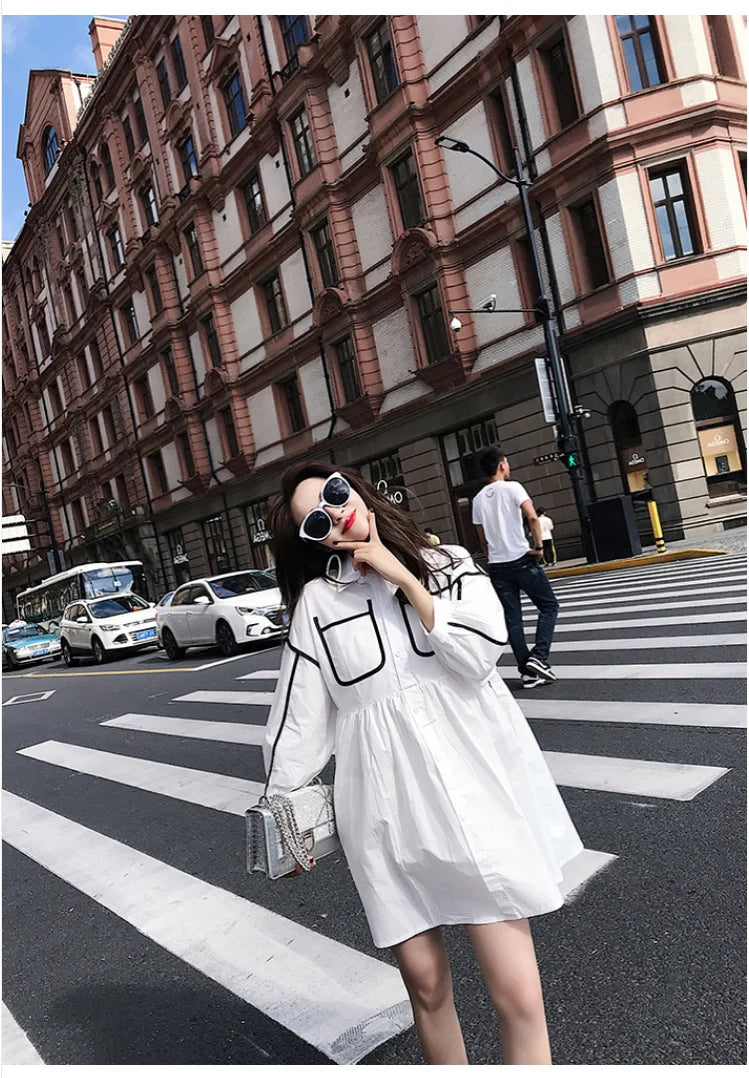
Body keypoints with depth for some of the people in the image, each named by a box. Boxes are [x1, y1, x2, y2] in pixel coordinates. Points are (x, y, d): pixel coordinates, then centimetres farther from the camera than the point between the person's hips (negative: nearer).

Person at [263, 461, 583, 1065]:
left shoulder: (449, 564, 6)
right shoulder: (317, 601, 3)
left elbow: (478, 654, -10)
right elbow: (299, 715, 7)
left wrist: (401, 576, -8)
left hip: (475, 790, 0)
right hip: (388, 811, 0)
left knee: (519, 998, -1)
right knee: (426, 985, 10)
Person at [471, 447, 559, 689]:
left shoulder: (478, 499, 11)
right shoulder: (512, 487, -4)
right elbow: (532, 517, -18)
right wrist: (539, 545, -9)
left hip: (496, 566, 5)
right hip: (522, 559, -5)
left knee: (512, 618, 7)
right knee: (549, 606, 9)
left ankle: (527, 671, 7)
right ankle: (538, 656, -5)